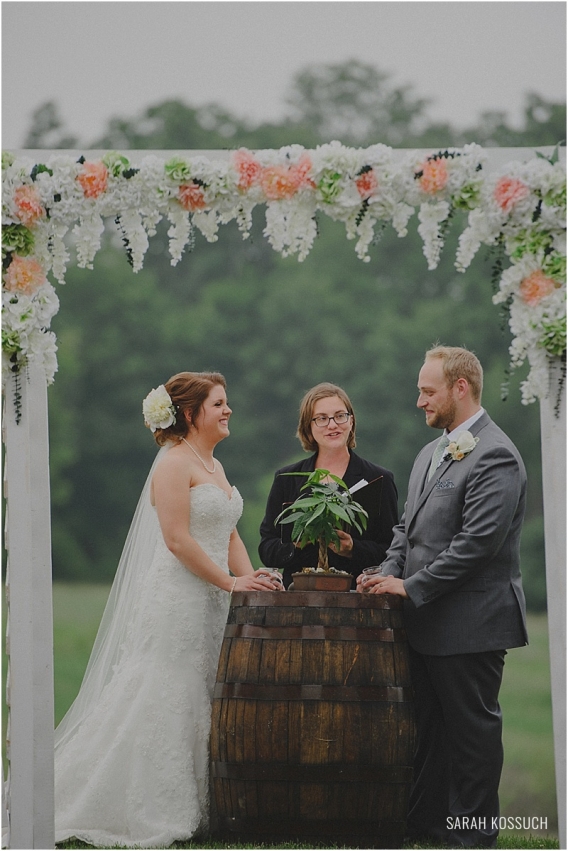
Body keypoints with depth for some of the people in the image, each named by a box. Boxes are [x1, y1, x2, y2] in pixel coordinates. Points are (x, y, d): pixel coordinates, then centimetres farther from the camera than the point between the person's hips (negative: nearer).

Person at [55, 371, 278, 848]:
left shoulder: (214, 467, 17)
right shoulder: (175, 464, -11)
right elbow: (177, 539, -19)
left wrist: (250, 579, 0)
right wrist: (230, 583, -16)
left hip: (212, 604, 9)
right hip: (177, 602, -9)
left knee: (200, 706, 8)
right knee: (167, 705, -5)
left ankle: (195, 810, 12)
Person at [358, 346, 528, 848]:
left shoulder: (495, 456, -15)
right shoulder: (432, 454, 16)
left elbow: (477, 542, -21)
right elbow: (409, 528, 21)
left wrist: (412, 587, -17)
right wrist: (390, 574, 1)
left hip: (470, 623, -9)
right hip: (427, 623, 9)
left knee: (473, 727, 0)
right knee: (429, 727, 13)